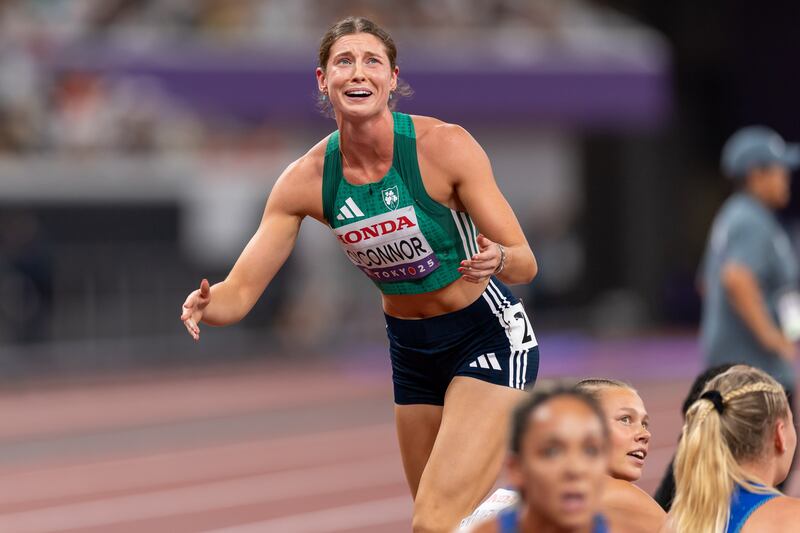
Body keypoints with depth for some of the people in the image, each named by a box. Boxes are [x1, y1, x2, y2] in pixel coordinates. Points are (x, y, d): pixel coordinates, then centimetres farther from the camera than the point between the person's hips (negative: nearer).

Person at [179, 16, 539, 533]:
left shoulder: (444, 146, -21)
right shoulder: (306, 180, -10)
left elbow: (526, 263, -17)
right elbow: (240, 292, -9)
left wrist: (497, 259, -40)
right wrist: (205, 306, -32)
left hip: (488, 336, -5)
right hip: (411, 349, 5)